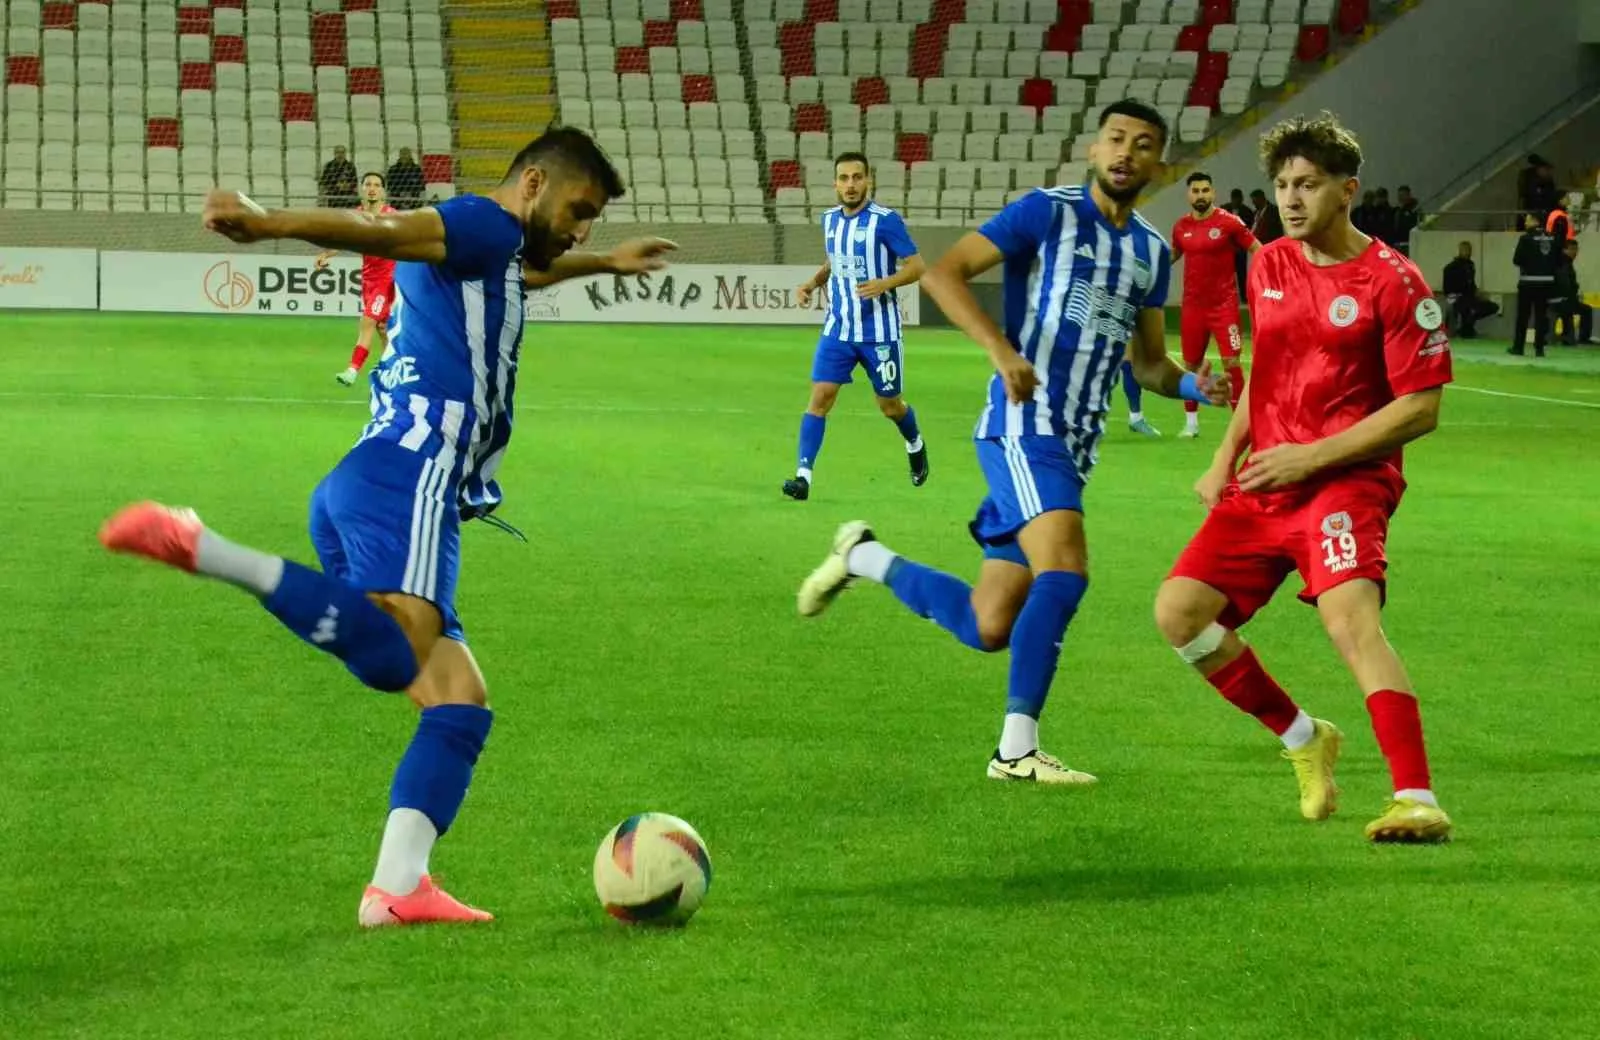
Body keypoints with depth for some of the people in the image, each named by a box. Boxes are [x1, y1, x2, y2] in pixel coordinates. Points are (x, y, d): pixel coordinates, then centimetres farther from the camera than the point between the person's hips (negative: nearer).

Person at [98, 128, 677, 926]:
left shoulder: (487, 257, 32)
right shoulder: (483, 225, 3)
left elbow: (522, 275, 59)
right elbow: (383, 234, -18)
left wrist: (603, 264, 76)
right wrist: (269, 224, -37)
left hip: (357, 495, 10)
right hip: (409, 479, -10)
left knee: (462, 704, 4)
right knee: (397, 654, -34)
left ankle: (397, 887, -10)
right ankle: (199, 548, -39)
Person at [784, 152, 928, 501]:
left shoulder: (885, 221, -13)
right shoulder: (830, 220, 5)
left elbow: (917, 266, -11)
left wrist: (884, 283, -27)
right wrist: (813, 282, 3)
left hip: (879, 331, -4)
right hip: (838, 328, 4)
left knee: (889, 405, 11)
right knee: (820, 397, -11)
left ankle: (915, 445, 43)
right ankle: (803, 476, -14)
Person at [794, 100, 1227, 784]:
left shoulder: (1152, 252, 16)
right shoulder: (1048, 213, -4)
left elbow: (1148, 362, 23)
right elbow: (944, 272, -9)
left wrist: (1192, 386, 0)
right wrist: (1002, 349, -24)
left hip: (1075, 446, 7)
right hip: (1024, 426, -7)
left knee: (989, 627, 6)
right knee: (1064, 570, -26)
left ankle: (863, 558, 29)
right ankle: (1017, 749, -20)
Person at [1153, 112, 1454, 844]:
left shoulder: (1392, 282, -10)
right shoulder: (1268, 267, 11)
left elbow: (1421, 407, -12)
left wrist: (1313, 456, -16)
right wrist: (1226, 459, 14)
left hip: (1344, 482, -7)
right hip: (1263, 484, 7)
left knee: (1350, 619, -29)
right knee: (1179, 611, -3)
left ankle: (1418, 802, -31)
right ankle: (1304, 741, 15)